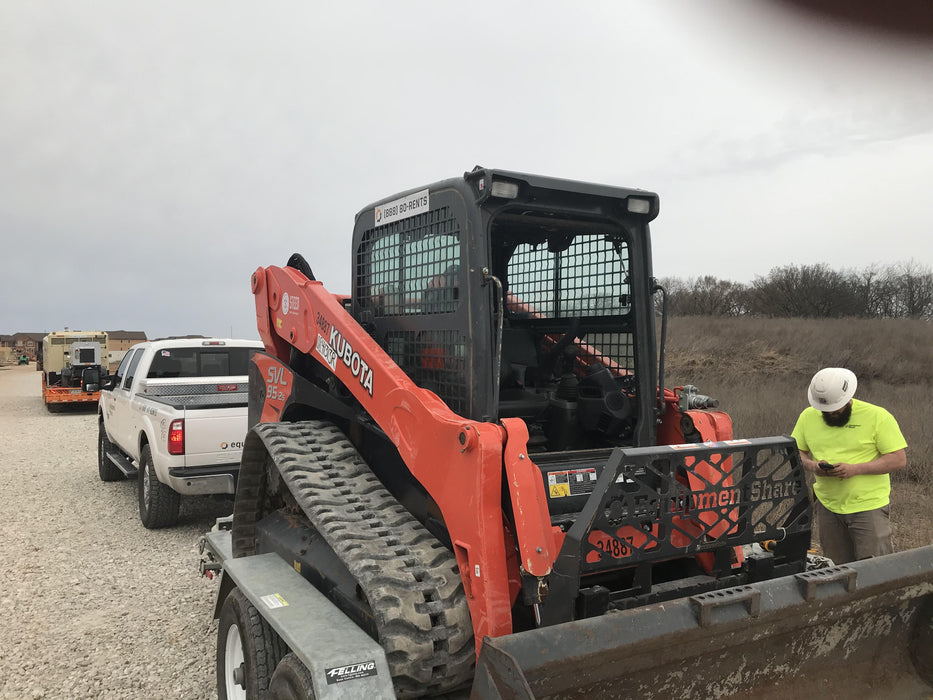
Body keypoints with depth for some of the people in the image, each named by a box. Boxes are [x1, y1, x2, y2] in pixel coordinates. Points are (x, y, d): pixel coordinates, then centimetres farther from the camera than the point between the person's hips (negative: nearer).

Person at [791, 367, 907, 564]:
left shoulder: (877, 416, -8)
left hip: (868, 505, -4)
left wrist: (855, 469, -21)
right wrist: (811, 465, -11)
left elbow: (899, 459, -10)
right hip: (828, 506, 4)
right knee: (836, 571, 12)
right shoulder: (808, 416, 4)